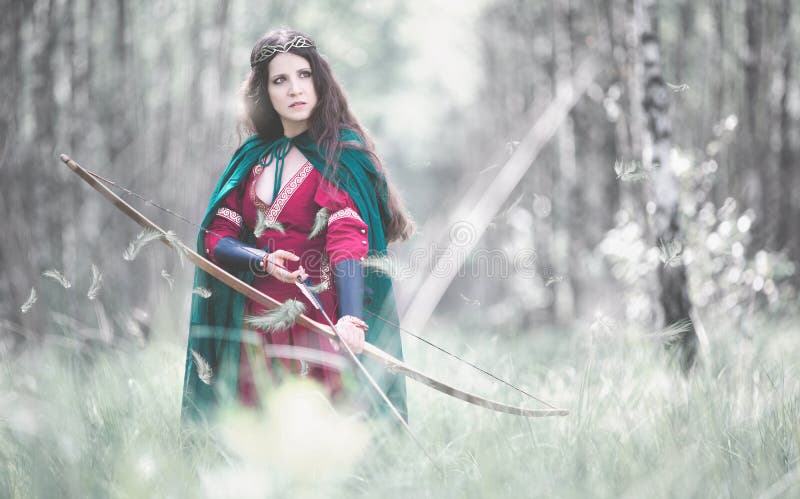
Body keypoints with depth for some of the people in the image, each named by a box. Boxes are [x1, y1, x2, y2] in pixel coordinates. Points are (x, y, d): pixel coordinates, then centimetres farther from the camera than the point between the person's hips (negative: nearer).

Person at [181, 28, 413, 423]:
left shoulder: (340, 154, -4)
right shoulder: (252, 158, 12)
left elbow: (349, 239, -19)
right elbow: (217, 238, 8)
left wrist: (350, 319, -34)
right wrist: (264, 261, -13)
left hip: (321, 326, -5)